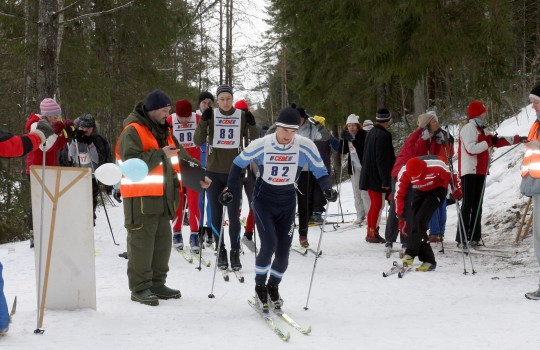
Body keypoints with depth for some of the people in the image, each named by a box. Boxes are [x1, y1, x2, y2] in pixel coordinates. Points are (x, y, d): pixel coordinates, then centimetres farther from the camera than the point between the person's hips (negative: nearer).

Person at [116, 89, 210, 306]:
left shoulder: (163, 131, 17)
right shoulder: (133, 131, -11)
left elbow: (181, 157, 27)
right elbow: (132, 162, -22)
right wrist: (160, 154, -22)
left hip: (162, 198, 9)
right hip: (140, 199, -9)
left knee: (163, 241, 12)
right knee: (142, 243, -5)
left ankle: (157, 284, 22)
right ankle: (139, 288, 1)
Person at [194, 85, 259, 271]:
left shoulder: (242, 116, 1)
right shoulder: (211, 115, 1)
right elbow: (198, 141, -5)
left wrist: (252, 125, -14)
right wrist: (203, 121, -18)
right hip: (214, 172, 1)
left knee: (234, 214, -3)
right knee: (216, 214, 4)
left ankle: (235, 253, 6)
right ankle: (220, 251, 14)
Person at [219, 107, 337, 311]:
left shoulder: (305, 146, -16)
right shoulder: (261, 145, -17)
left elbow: (320, 170, -6)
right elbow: (239, 164, -2)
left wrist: (327, 188, -24)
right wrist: (230, 190, -8)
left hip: (287, 202, 2)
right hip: (263, 198, -2)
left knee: (283, 250, 2)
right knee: (269, 244, -18)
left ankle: (273, 287, 27)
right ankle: (260, 287, 4)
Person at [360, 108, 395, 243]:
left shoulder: (371, 132, 12)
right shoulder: (383, 136, -18)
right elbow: (382, 160, -21)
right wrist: (386, 180, -18)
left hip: (368, 175, 9)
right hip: (377, 177, -9)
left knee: (375, 204, 16)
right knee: (377, 204, -3)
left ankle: (371, 232, 19)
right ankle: (372, 233, -2)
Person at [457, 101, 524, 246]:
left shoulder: (480, 130, 20)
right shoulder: (469, 128, -10)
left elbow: (498, 141, 23)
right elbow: (471, 149, -22)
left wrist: (517, 139, 20)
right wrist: (489, 142, -15)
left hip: (480, 172, 10)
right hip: (469, 172, -10)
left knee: (477, 205, 8)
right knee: (468, 205, -12)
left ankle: (475, 237, 10)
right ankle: (462, 238, -15)